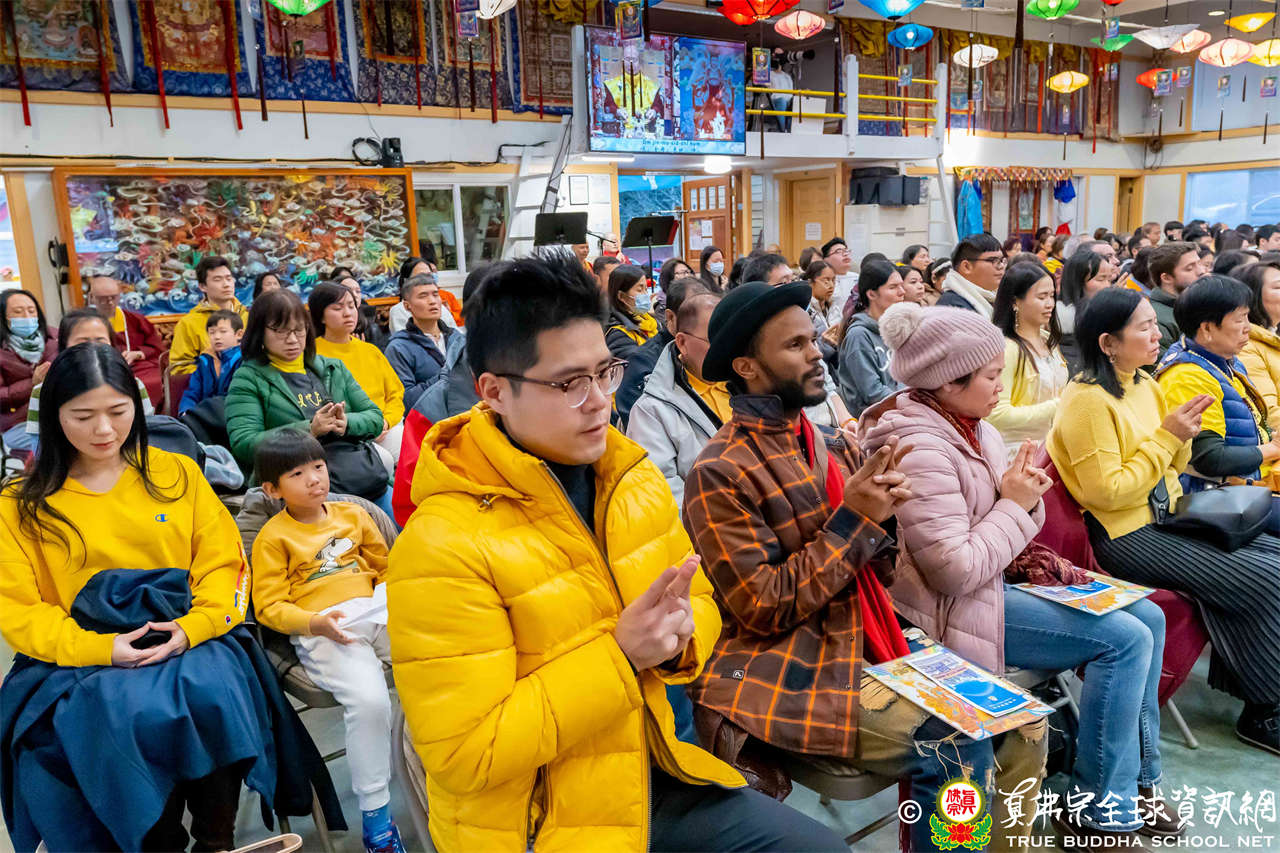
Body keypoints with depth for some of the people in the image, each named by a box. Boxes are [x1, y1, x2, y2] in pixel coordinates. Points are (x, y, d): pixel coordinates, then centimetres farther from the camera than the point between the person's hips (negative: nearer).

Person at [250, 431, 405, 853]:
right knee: (369, 699, -30)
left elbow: (385, 566, 27)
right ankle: (374, 813, -10)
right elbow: (269, 607, 0)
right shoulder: (273, 537, 5)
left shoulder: (351, 514, 18)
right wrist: (313, 623, -17)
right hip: (321, 629, -4)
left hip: (376, 612, 5)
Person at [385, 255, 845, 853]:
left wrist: (679, 632, -14)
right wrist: (619, 656, -26)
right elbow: (466, 754, -21)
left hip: (651, 778, 6)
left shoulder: (635, 478, -2)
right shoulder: (442, 546, -23)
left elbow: (700, 603, 9)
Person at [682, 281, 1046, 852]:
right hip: (787, 680, -7)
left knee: (1022, 721, 2)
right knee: (957, 750, -18)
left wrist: (885, 508, -12)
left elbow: (874, 563, 10)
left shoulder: (834, 445, 10)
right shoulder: (719, 474, -14)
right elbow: (763, 609, -16)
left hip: (872, 649, 7)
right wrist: (852, 520, -17)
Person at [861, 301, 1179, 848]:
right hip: (954, 612, -10)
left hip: (1001, 576, 10)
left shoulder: (973, 427, 6)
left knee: (1149, 618, 8)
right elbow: (956, 571, -27)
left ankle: (1137, 778, 22)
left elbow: (1007, 531, 15)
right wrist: (1015, 506, -17)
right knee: (1125, 639, -14)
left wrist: (1027, 497, -8)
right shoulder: (920, 450, -25)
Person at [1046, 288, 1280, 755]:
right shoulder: (1087, 401, -19)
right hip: (1126, 537, -9)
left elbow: (1170, 468, 18)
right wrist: (1165, 437, -17)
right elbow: (1108, 493, -22)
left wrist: (1181, 436, -3)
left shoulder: (1144, 385, 9)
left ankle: (1235, 674, 15)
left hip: (1165, 518, 9)